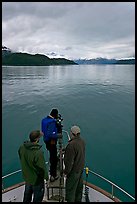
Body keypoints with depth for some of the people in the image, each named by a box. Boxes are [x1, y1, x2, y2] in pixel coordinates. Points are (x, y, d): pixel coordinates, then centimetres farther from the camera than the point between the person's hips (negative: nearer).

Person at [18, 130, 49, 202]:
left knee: (27, 195, 30)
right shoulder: (38, 153, -36)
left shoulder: (22, 147, -16)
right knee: (38, 197, 20)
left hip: (27, 177, 6)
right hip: (37, 180, -6)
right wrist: (46, 176, -7)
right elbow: (42, 168, -24)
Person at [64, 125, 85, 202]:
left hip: (74, 170, -9)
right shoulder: (82, 141, -4)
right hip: (81, 168, 9)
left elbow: (70, 161, -25)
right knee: (79, 186, 25)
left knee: (70, 188, 10)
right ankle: (78, 199, 43)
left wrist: (66, 171, -12)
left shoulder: (72, 145, -30)